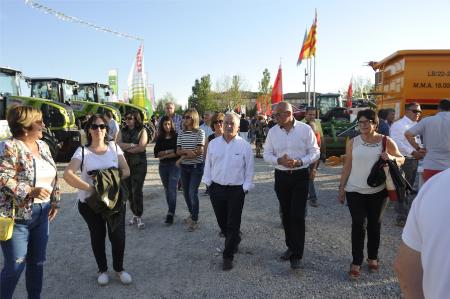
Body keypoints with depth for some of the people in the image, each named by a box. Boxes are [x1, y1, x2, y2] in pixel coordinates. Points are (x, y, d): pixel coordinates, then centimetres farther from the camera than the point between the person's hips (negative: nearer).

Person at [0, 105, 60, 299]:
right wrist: (30, 191, -26)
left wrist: (54, 201, 15)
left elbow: (52, 176, 15)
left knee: (37, 261, 16)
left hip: (41, 214, 7)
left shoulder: (42, 146, 8)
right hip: (16, 216, -7)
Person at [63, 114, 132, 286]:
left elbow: (126, 171, -1)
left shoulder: (114, 147, 1)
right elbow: (67, 175, -19)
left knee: (118, 235, 2)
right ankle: (102, 269, 36)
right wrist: (90, 188, -24)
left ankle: (119, 268, 28)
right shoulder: (83, 151, -7)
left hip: (115, 199, 1)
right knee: (98, 236, 14)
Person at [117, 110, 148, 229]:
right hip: (125, 164, 4)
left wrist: (126, 148, -5)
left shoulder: (142, 131, -2)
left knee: (137, 190, -7)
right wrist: (132, 145, -14)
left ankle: (139, 217, 1)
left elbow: (141, 147, -12)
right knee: (129, 190, 9)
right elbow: (118, 145, -4)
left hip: (139, 164, -4)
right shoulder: (122, 131, 10)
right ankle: (134, 214, 22)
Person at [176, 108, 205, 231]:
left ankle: (195, 220, 3)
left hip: (196, 166, -5)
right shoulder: (181, 133, 6)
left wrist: (183, 156, -11)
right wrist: (187, 151, -20)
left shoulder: (200, 132, -8)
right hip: (184, 167, 5)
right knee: (186, 192, 12)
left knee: (193, 193, -9)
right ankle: (192, 214, 33)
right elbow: (178, 151, 1)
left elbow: (199, 151, -15)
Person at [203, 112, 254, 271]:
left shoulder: (245, 146, -5)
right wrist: (208, 182, 6)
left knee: (233, 224, 1)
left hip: (236, 190, -3)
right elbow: (208, 165, 10)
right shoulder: (213, 144, 3)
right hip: (216, 188, 4)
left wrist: (245, 187, -5)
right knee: (222, 222, 16)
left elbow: (249, 169, -2)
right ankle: (234, 241, 42)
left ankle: (228, 256, 14)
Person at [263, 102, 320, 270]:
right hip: (281, 176, 3)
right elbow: (267, 154, 4)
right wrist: (279, 160, -16)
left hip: (300, 176, -3)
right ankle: (291, 246, 33)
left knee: (298, 216, -5)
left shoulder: (305, 129, -6)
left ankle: (296, 255, 5)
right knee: (286, 214, 14)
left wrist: (300, 162, -20)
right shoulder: (273, 131, 2)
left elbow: (315, 152, -3)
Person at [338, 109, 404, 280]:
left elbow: (402, 159, 6)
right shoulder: (353, 142, 0)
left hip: (378, 191, 1)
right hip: (355, 191, 0)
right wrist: (341, 187, 3)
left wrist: (391, 158, -17)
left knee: (374, 224, 13)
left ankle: (373, 258, 30)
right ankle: (356, 262, 9)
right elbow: (347, 166, 4)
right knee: (358, 225, -1)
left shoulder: (386, 141, -1)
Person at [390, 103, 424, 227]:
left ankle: (404, 211, 32)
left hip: (414, 160, 9)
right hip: (403, 160, -9)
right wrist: (412, 152, -23)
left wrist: (420, 151, 5)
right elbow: (396, 142, -22)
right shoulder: (399, 125, -12)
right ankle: (401, 218, 3)